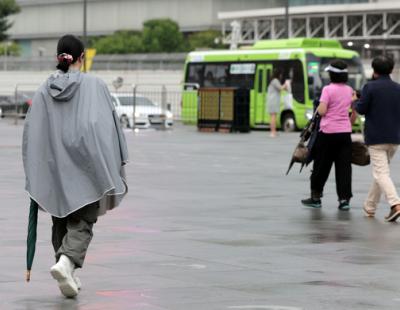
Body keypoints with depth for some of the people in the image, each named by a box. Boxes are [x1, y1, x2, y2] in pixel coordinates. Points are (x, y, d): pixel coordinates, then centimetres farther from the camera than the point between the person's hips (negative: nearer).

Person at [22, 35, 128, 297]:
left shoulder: (44, 91, 3)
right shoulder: (94, 86, -5)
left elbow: (32, 132, 4)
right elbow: (108, 125, -8)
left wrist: (34, 176, 11)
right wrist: (117, 165, -3)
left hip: (54, 169, 4)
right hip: (86, 167, -3)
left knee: (62, 221, 17)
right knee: (82, 221, -1)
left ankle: (69, 275, 17)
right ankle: (67, 261, -26)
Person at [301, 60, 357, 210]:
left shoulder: (328, 89, -11)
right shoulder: (350, 90, 7)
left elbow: (322, 111, -18)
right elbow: (355, 113, 11)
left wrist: (318, 107, 4)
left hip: (328, 132, -4)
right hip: (345, 132, 5)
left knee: (321, 165, 7)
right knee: (344, 167, 5)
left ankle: (315, 197, 17)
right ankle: (344, 199, 0)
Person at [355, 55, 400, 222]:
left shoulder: (370, 87, -10)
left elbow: (361, 109, -8)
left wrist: (355, 101, 12)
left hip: (376, 137, -6)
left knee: (381, 173, -9)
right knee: (381, 171, 18)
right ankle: (370, 206, 26)